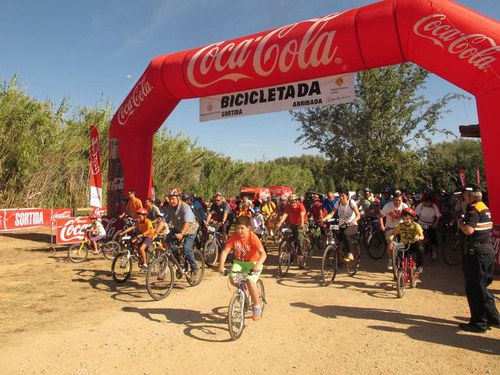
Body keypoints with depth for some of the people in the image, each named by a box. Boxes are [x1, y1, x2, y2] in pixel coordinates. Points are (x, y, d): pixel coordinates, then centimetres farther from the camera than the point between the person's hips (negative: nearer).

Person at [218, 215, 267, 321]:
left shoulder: (253, 238, -22)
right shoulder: (233, 237, -13)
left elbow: (263, 254, -29)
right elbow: (225, 251, -17)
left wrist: (258, 265, -46)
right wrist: (221, 265, -31)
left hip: (253, 263, -4)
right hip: (239, 262, 4)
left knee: (250, 282, -25)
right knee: (232, 278, -22)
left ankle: (257, 308, -2)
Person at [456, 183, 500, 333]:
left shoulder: (473, 209, -16)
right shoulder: (485, 208, 14)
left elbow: (469, 230, -29)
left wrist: (460, 222, -10)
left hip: (476, 252, -10)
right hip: (487, 249, 10)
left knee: (474, 288, -1)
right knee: (482, 286, 20)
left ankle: (479, 323, 6)